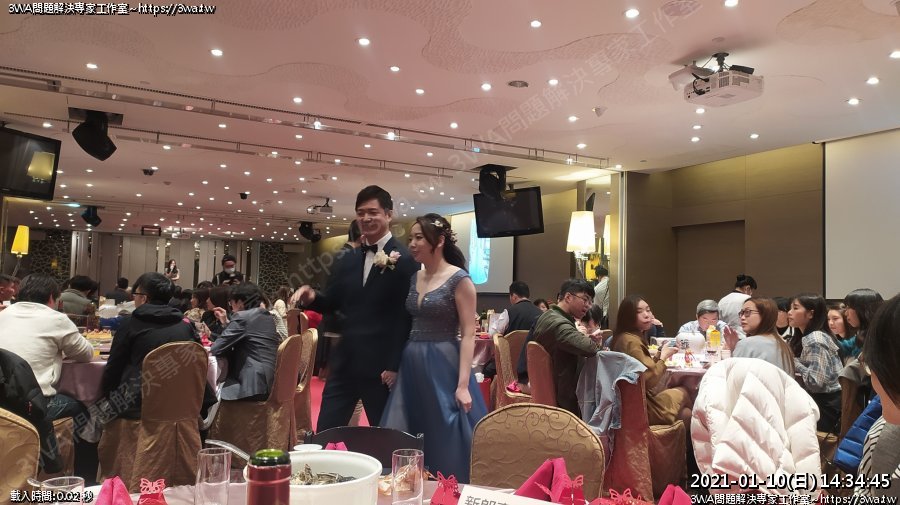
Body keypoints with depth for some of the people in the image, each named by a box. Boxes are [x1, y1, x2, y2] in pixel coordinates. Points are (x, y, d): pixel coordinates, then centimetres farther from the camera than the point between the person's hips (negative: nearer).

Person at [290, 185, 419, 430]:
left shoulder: (406, 260, -9)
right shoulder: (347, 260, 11)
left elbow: (408, 315, -12)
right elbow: (331, 304, 14)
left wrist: (395, 365, -13)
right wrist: (311, 297, -9)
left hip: (381, 366, -5)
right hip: (344, 362, 6)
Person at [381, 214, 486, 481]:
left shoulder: (459, 279, -10)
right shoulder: (414, 278, 9)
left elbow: (468, 334, -13)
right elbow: (407, 324, 13)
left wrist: (463, 384, -19)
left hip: (443, 366, -6)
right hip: (412, 366, 7)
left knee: (446, 444, 3)